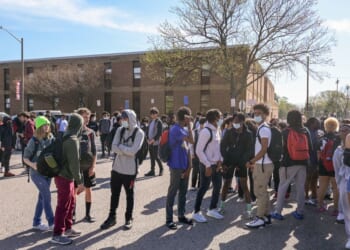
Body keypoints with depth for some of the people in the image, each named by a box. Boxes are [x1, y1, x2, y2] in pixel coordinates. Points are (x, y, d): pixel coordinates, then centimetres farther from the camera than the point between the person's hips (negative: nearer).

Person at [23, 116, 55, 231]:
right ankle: (51, 222, 5)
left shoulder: (51, 139, -2)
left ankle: (36, 222, 27)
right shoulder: (34, 141, -13)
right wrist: (32, 164, -26)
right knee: (47, 195, -7)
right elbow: (25, 158, -8)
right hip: (37, 173, -5)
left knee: (42, 197, 13)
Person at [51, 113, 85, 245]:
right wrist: (79, 182, -17)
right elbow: (74, 163, -23)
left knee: (71, 203, 18)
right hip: (65, 177, -9)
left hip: (64, 175, 9)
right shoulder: (73, 140, -22)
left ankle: (67, 228, 30)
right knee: (63, 206, 1)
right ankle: (57, 235, 13)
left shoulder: (66, 136, 8)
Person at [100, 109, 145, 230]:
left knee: (129, 195, 12)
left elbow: (133, 150, -21)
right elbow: (114, 147, -6)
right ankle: (111, 217, 30)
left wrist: (120, 146, -10)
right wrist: (126, 150, -21)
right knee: (114, 194, 14)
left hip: (130, 170, -4)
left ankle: (128, 218, 28)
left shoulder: (139, 132, -11)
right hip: (117, 167, 4)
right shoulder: (120, 130, 3)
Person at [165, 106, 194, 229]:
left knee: (183, 192, 15)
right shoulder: (176, 129, -16)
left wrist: (189, 165, 8)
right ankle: (169, 219, 11)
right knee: (172, 192, 1)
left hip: (185, 166, 8)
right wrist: (189, 125, -16)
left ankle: (181, 215, 27)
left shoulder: (184, 129, 12)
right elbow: (191, 140, -25)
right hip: (176, 166, -8)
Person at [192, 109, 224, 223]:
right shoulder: (206, 131, -19)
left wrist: (220, 160, 2)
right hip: (207, 165, -8)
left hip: (216, 164, 8)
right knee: (204, 188, 1)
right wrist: (208, 165, -19)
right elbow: (199, 150, -20)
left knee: (217, 187, 15)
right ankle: (196, 212, 17)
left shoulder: (217, 130, 8)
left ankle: (212, 209, 33)